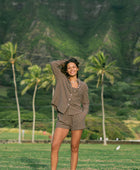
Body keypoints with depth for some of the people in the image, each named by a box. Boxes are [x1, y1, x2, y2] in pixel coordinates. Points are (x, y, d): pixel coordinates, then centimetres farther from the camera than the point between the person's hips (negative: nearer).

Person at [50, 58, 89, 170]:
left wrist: (82, 116, -1)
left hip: (77, 118, 0)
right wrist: (66, 62, 16)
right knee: (54, 146, -10)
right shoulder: (62, 80, 9)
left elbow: (85, 104, 15)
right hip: (63, 119, 0)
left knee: (74, 148, 3)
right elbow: (53, 64, 3)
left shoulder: (83, 86, 9)